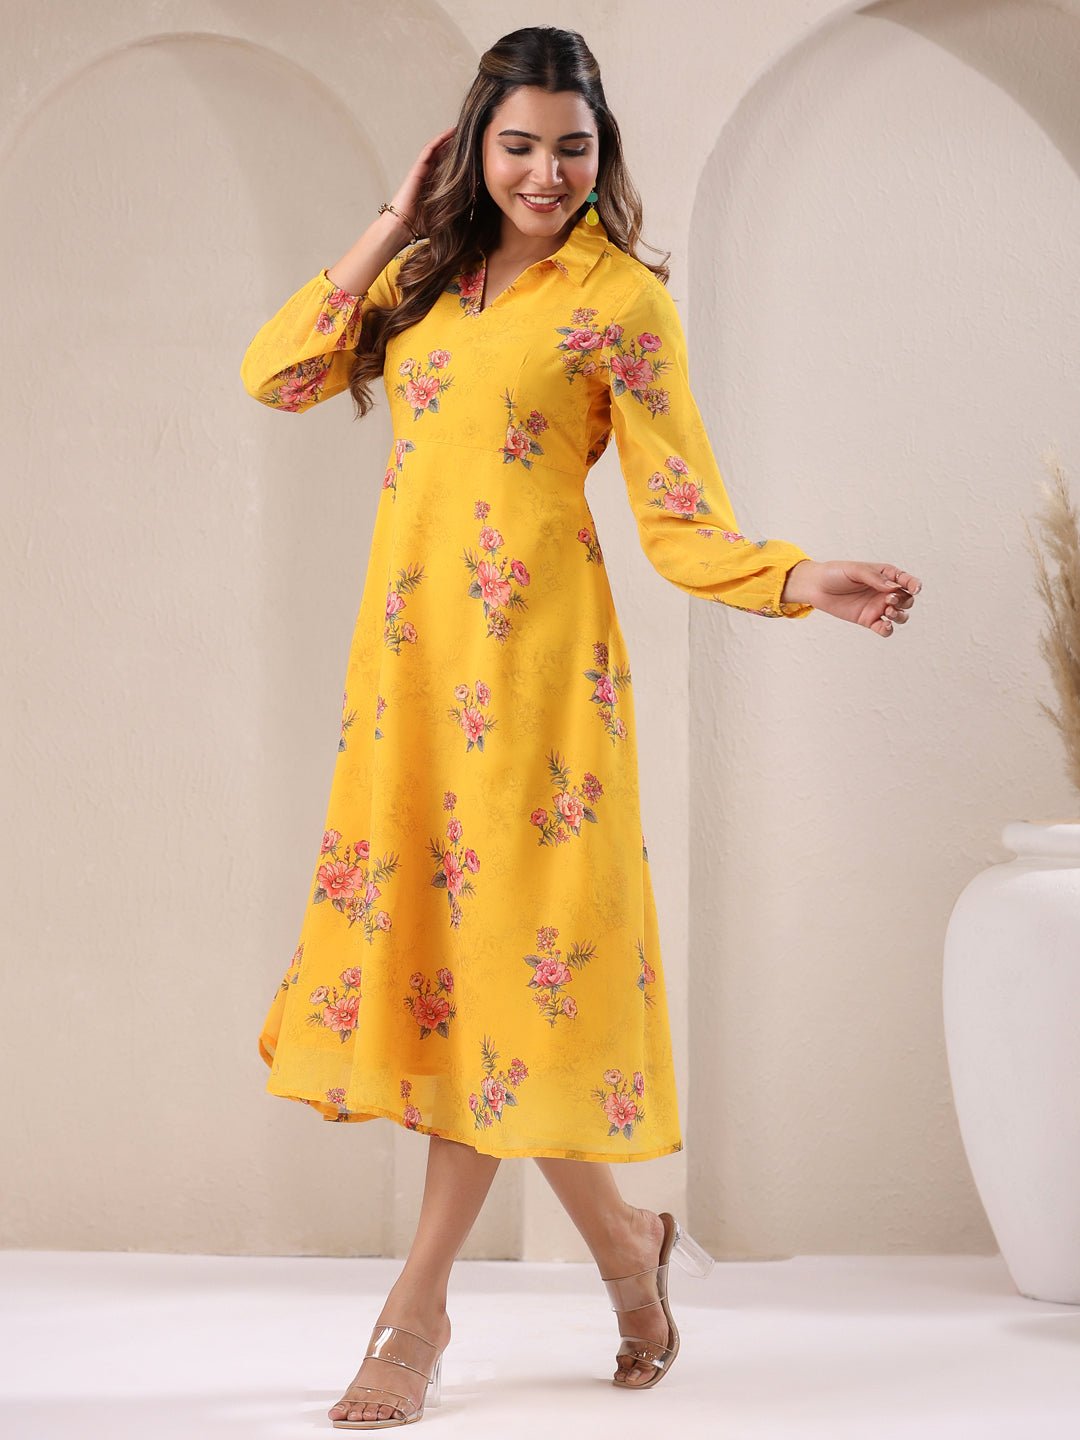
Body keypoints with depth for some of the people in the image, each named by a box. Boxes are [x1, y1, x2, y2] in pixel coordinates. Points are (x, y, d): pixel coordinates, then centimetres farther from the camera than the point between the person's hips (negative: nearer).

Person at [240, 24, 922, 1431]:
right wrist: (390, 227, 5)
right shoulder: (431, 274, 15)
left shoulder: (622, 302, -1)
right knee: (417, 928, 6)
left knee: (495, 943, -4)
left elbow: (680, 524, -5)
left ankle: (419, 1308, 6)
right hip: (408, 645, 6)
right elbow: (275, 375, 6)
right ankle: (628, 1242, 22)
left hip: (529, 650, -6)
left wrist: (802, 581, -23)